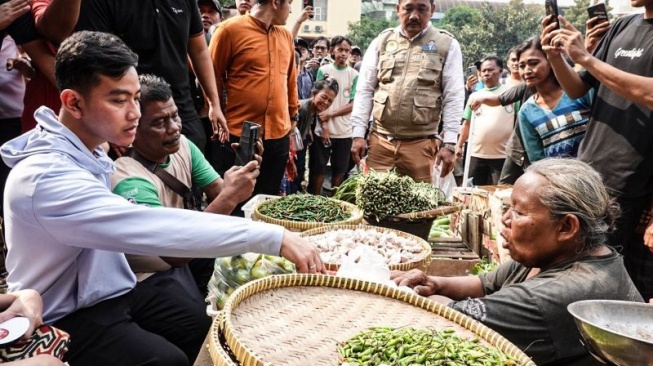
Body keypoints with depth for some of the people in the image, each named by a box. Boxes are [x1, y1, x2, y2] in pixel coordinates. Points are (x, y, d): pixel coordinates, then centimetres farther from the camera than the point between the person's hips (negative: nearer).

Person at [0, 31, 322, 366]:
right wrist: (274, 237, -38)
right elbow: (151, 228, -38)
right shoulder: (48, 176, -28)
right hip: (69, 318, -7)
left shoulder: (85, 150, 3)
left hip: (112, 291, 8)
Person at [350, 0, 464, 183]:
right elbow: (364, 90, 8)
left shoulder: (447, 45, 3)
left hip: (420, 143, -2)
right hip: (380, 140, 2)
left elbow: (454, 97, 0)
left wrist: (450, 143, -7)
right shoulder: (382, 41, 8)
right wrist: (358, 134, 1)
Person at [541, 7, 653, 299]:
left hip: (628, 185, -6)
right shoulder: (622, 27, 13)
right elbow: (577, 89, 16)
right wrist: (555, 57, -2)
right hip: (585, 175, 6)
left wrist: (585, 58, -18)